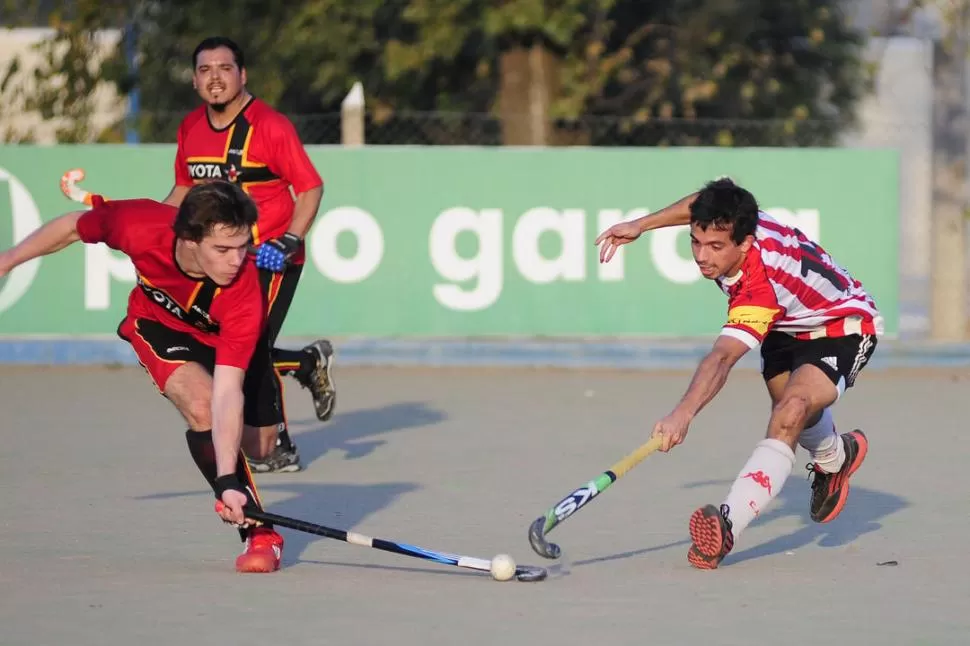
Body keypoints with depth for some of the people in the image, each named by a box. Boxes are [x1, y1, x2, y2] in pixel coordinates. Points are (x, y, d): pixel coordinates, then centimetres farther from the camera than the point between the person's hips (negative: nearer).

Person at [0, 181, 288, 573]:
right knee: (201, 406, -28)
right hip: (159, 324, 0)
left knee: (259, 447, 4)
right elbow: (73, 227, -16)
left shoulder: (243, 290, -42)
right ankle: (259, 533, -16)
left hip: (227, 335, 0)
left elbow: (228, 392, -45)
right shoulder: (141, 226, -39)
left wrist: (227, 478, -53)